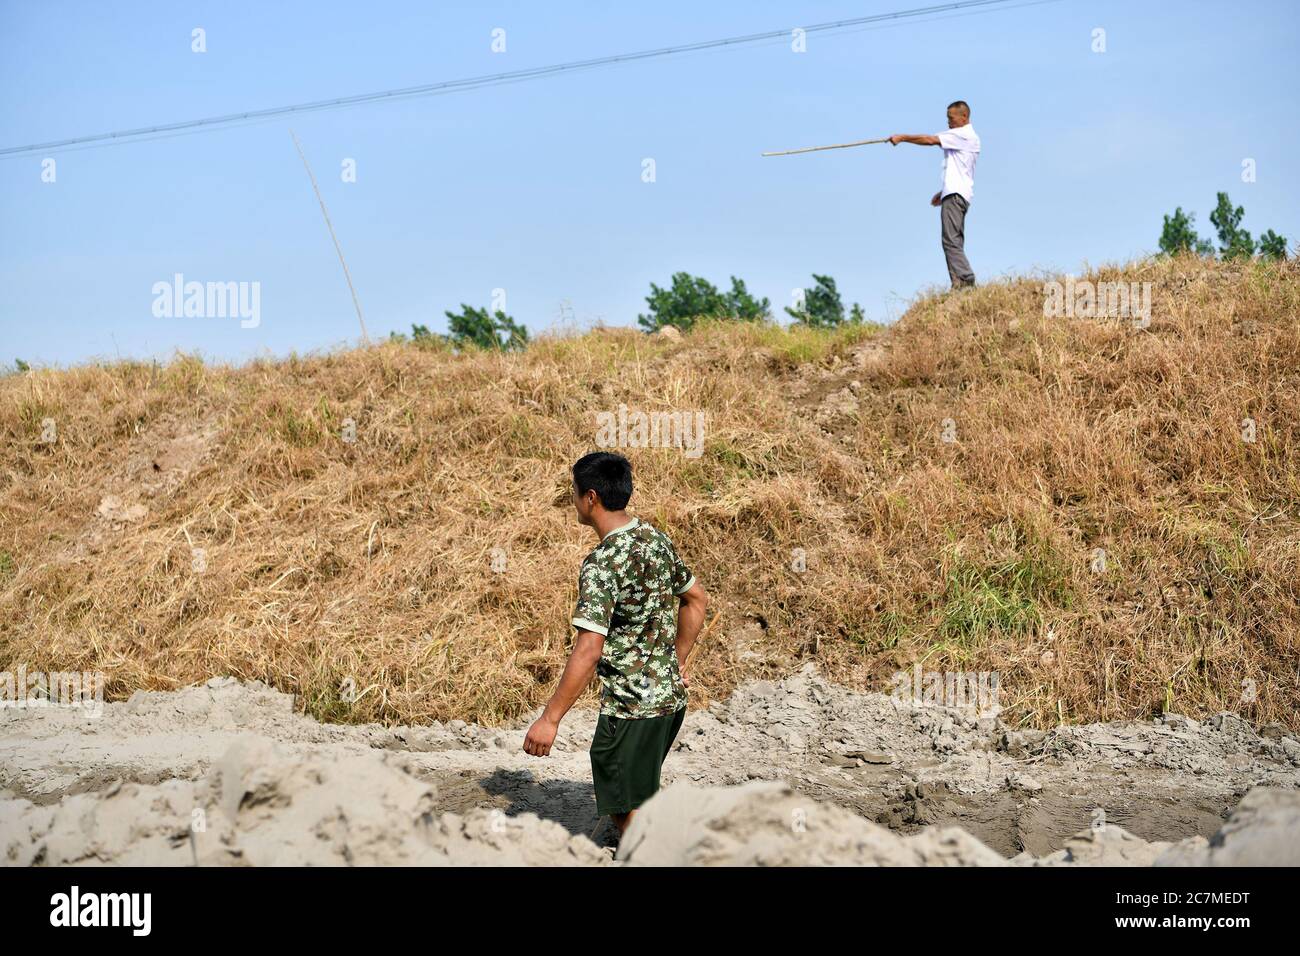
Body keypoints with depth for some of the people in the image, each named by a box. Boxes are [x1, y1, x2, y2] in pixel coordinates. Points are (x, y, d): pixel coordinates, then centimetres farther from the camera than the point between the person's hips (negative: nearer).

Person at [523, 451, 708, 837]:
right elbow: (697, 599, 18)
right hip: (671, 695, 9)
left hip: (632, 707, -9)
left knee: (630, 816, 3)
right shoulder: (657, 538, 5)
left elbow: (588, 650, -28)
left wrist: (549, 719, -25)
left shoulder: (602, 563, -22)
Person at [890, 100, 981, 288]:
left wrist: (902, 137, -6)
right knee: (955, 241, 7)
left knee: (951, 240, -16)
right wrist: (942, 193, 26)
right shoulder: (968, 138, 24)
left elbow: (930, 140, -13)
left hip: (955, 195, -11)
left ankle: (963, 280, -22)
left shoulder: (963, 134, -7)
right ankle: (964, 281, 1)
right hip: (956, 194, 11)